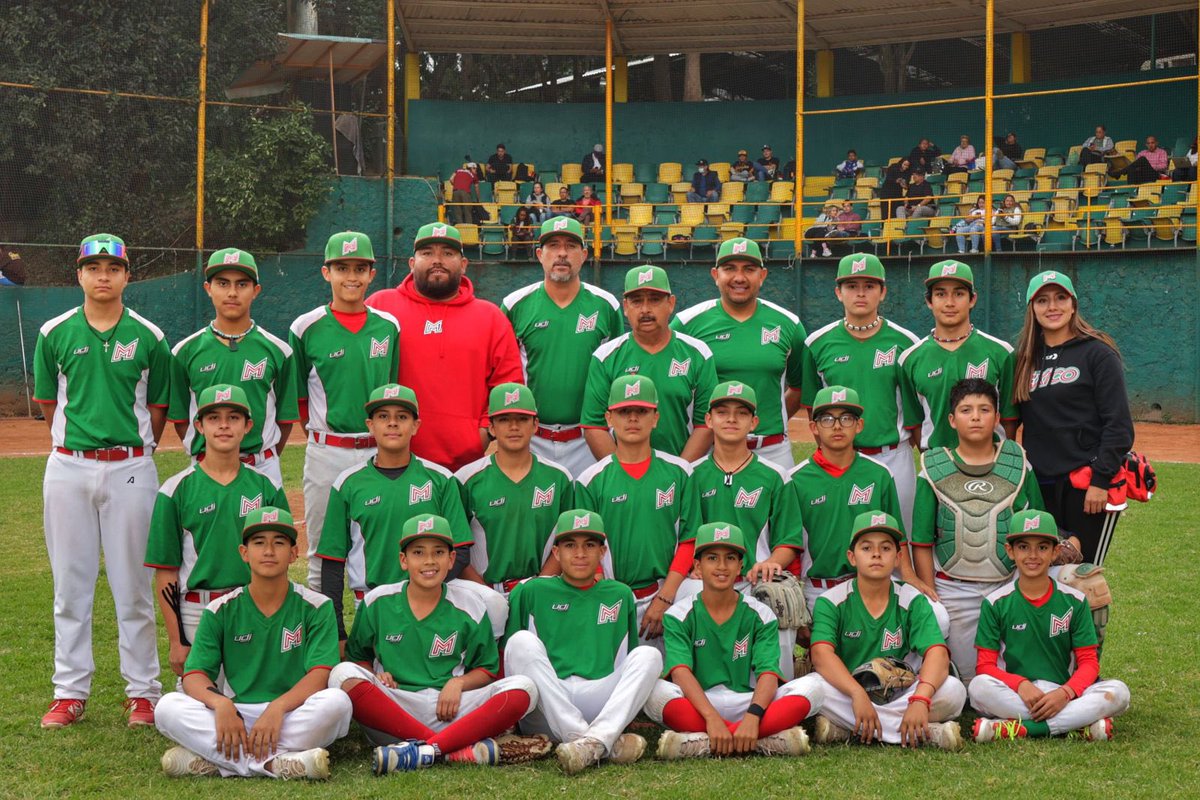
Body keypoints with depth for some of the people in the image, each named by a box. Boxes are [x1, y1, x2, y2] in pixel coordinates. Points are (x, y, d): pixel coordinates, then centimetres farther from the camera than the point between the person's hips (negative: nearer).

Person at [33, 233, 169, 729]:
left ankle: (143, 691, 12)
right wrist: (76, 441, 8)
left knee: (133, 585, 4)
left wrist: (134, 449, 4)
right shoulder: (55, 334, 3)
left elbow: (158, 409, 6)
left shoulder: (149, 337, 1)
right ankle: (70, 691, 15)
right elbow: (49, 404, 10)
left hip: (130, 468, -1)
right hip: (68, 467, 1)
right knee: (70, 584, 7)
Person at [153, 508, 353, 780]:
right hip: (237, 715, 2)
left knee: (337, 701, -33)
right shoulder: (221, 610, 8)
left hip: (293, 714, -1)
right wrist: (221, 703, -24)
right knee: (168, 707, -23)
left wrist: (276, 708, -28)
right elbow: (194, 675, -1)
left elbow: (320, 675, -9)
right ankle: (276, 764, -34)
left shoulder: (317, 607, 3)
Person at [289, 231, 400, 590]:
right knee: (322, 554, 6)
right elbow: (297, 395, 6)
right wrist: (322, 432, 4)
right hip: (326, 453, -2)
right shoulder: (307, 328, -2)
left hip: (378, 454, 2)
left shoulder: (389, 327, 6)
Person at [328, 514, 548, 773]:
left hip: (448, 709, 1)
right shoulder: (377, 603, 8)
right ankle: (459, 750, -35)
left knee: (523, 688, -22)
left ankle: (425, 750, -38)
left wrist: (458, 683, -6)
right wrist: (375, 676, -6)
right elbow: (357, 657, 16)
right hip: (390, 707, 0)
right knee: (344, 675, -30)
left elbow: (487, 669, 14)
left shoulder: (468, 607, 8)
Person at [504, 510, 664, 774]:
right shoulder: (531, 591, 13)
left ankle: (596, 740, -42)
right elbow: (512, 651, 12)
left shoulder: (620, 595, 20)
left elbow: (631, 660, 24)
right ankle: (606, 745, -39)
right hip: (544, 710, -1)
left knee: (649, 654, -17)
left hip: (602, 708, 2)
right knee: (523, 641, -25)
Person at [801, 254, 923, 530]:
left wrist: (903, 446, 3)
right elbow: (813, 407, 9)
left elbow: (915, 407, 6)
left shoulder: (905, 342, -1)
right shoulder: (818, 343, 2)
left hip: (893, 459, 0)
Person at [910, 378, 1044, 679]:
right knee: (965, 675, 5)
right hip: (953, 591, -1)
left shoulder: (1018, 464, 4)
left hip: (1009, 587, 1)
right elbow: (922, 544, 1)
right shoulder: (934, 469, 1)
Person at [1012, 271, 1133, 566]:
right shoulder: (1027, 358, 13)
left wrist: (1101, 480, -15)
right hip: (1040, 484, 5)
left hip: (1087, 483, -5)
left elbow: (1119, 425, -9)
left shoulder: (1097, 352, -3)